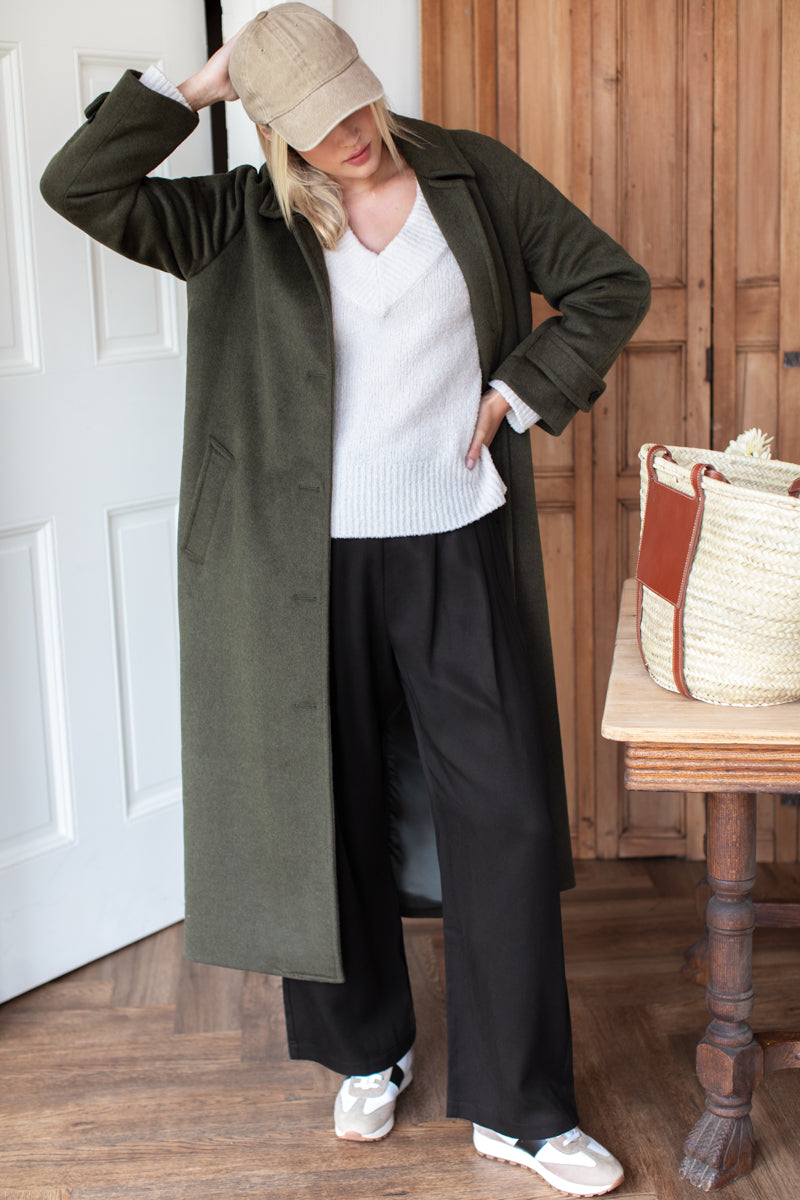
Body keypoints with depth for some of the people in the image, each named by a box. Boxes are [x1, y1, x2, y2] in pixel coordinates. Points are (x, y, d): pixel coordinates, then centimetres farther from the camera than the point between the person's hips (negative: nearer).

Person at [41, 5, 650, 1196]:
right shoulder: (242, 222, -1)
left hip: (459, 549, 1)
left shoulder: (472, 175, 2)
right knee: (334, 807, 11)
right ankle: (367, 1050, 36)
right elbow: (78, 186, -11)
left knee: (504, 816, 1)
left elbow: (610, 284, 8)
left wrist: (522, 392, -2)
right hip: (313, 561, 0)